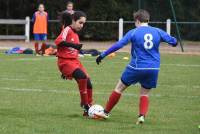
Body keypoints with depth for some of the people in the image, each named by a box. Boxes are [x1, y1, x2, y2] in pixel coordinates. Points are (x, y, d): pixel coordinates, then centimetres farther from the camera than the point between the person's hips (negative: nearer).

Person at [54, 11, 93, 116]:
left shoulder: (75, 34, 17)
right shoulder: (67, 30, -7)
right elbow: (58, 41, -24)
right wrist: (73, 45, -32)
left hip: (74, 61, 9)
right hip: (65, 61, -9)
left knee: (88, 83, 1)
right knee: (82, 76, -29)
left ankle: (89, 109, 11)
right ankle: (85, 104, -18)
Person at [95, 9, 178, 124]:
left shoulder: (133, 33, -5)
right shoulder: (157, 32, 3)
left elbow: (118, 45, -9)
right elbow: (173, 41, 10)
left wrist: (103, 55, -4)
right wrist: (174, 42, 36)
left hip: (137, 67, -3)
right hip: (153, 69, 3)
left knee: (119, 88, 13)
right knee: (145, 94, 17)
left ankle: (106, 112, 19)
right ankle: (142, 116, -6)